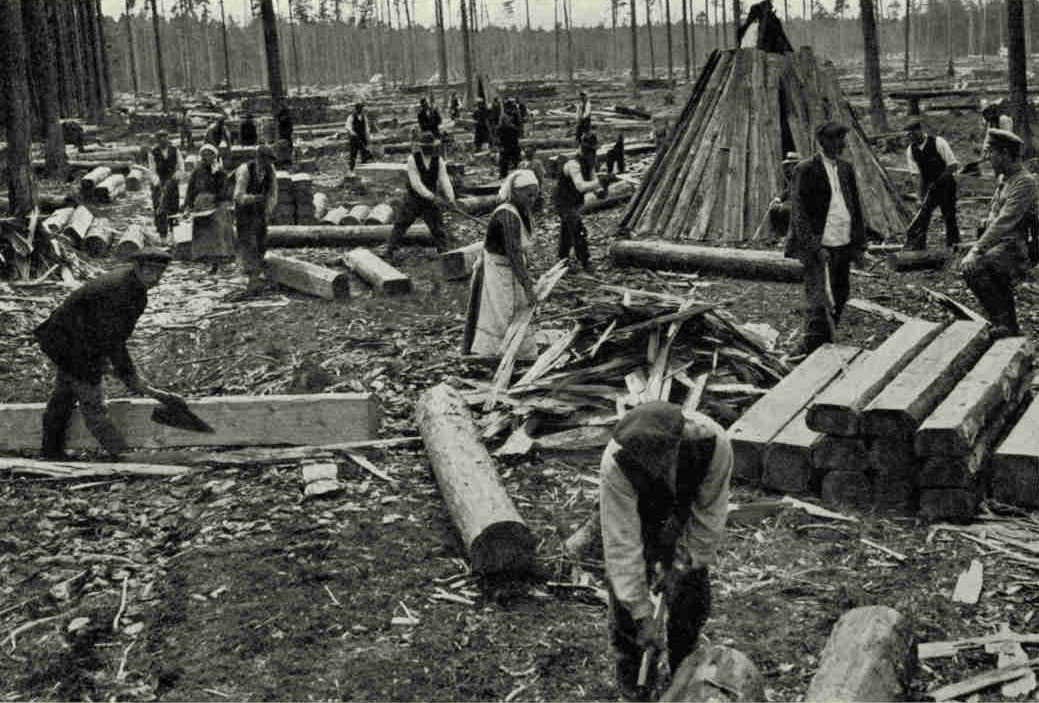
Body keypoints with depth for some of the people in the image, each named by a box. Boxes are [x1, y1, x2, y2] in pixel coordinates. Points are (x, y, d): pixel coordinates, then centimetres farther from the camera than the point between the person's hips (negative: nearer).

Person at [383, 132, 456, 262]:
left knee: (437, 227, 1)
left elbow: (444, 180, -15)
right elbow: (416, 183, -23)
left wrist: (450, 198, -31)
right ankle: (389, 253, 8)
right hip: (412, 198, -2)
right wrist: (432, 196, -32)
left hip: (430, 199, 2)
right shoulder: (412, 159, -16)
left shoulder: (438, 161, -7)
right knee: (399, 225, 0)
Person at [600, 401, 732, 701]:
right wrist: (643, 613, -34)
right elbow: (622, 543, -36)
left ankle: (684, 664, 31)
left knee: (692, 591, 3)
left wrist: (683, 564, -19)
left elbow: (709, 514, -22)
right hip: (634, 515, -1)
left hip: (685, 513, 2)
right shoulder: (615, 463, -41)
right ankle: (631, 671, 21)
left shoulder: (714, 443, -38)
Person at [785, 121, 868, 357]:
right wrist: (815, 247, -19)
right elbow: (799, 213, -12)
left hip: (844, 246, 6)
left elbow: (856, 208, 16)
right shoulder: (805, 170, -8)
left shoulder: (846, 169, 12)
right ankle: (812, 344, -12)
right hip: (820, 247, -6)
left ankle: (826, 344, 24)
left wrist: (859, 245, 11)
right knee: (820, 300, -13)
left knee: (839, 298, 11)